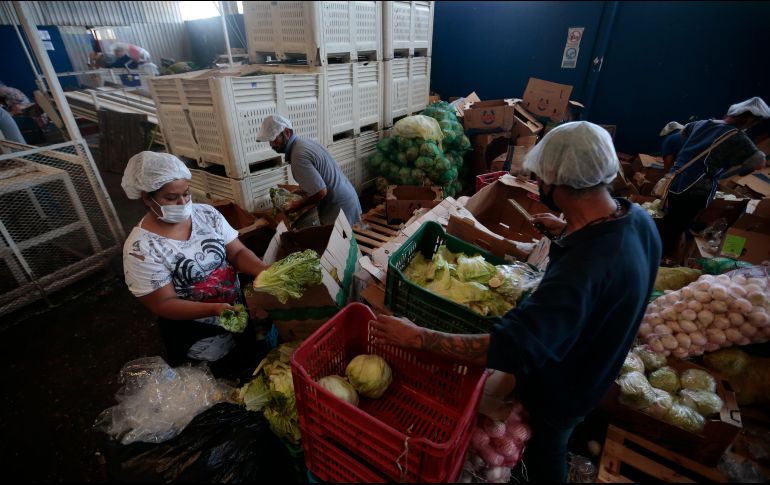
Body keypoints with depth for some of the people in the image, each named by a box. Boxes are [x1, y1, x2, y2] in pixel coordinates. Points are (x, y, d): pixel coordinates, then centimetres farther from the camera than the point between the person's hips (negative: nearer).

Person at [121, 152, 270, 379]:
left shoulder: (207, 214, -7)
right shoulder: (141, 248, -18)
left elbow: (237, 252, -7)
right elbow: (163, 303, -18)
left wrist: (264, 271, -28)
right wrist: (214, 309, -32)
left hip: (239, 311, 5)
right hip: (193, 333, -4)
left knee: (264, 358, 20)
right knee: (230, 377, 10)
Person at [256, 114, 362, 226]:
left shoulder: (298, 156, -25)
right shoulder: (304, 141, 5)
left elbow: (321, 192, -28)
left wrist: (299, 205, -13)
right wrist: (301, 189, 13)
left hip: (339, 207, -9)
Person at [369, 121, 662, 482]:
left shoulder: (582, 269, -45)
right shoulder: (637, 217, -15)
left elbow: (510, 350, -49)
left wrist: (418, 337, -43)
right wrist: (567, 229, 8)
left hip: (559, 388, -7)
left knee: (543, 456, 25)